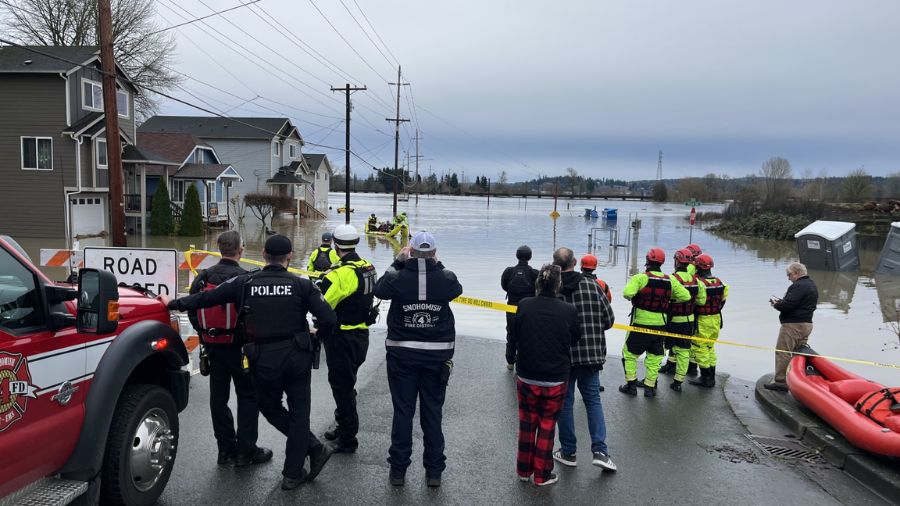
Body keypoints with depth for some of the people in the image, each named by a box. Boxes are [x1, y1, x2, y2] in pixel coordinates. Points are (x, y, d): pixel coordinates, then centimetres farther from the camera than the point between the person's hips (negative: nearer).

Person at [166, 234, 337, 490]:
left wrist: (173, 304, 19)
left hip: (264, 360, 0)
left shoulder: (245, 283, -4)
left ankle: (314, 448, 16)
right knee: (298, 412, 12)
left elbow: (206, 297, 3)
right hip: (297, 356, 0)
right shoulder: (301, 285, -6)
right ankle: (293, 474, 18)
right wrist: (318, 337, 9)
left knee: (271, 407, 21)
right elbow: (328, 318, -13)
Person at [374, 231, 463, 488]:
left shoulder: (398, 278, -12)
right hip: (437, 355, 1)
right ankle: (434, 471, 19)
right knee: (433, 411, 11)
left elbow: (379, 289, 8)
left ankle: (398, 469, 19)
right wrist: (436, 265, 15)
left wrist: (398, 262, 12)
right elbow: (457, 290, 12)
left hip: (402, 353, 0)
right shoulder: (446, 279, -10)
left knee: (403, 411, 9)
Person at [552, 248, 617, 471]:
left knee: (565, 402, 11)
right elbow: (609, 320, 0)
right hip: (592, 354, 2)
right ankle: (600, 450, 6)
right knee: (593, 399, 14)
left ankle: (568, 452, 19)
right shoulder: (592, 285, -4)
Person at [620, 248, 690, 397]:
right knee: (654, 357, 15)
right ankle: (650, 387, 21)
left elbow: (627, 293, -27)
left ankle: (631, 385, 14)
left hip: (640, 323, -4)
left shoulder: (640, 277, -14)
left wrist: (632, 297, -4)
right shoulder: (670, 280, -1)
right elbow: (686, 296, 2)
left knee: (630, 353, 12)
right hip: (660, 324, 4)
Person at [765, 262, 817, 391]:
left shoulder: (798, 286, -16)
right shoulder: (812, 285, 18)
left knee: (783, 353, -7)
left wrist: (776, 304, -5)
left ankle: (780, 382, -6)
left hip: (793, 325, -11)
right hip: (806, 324, 11)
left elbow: (788, 305, -24)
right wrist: (781, 302, 7)